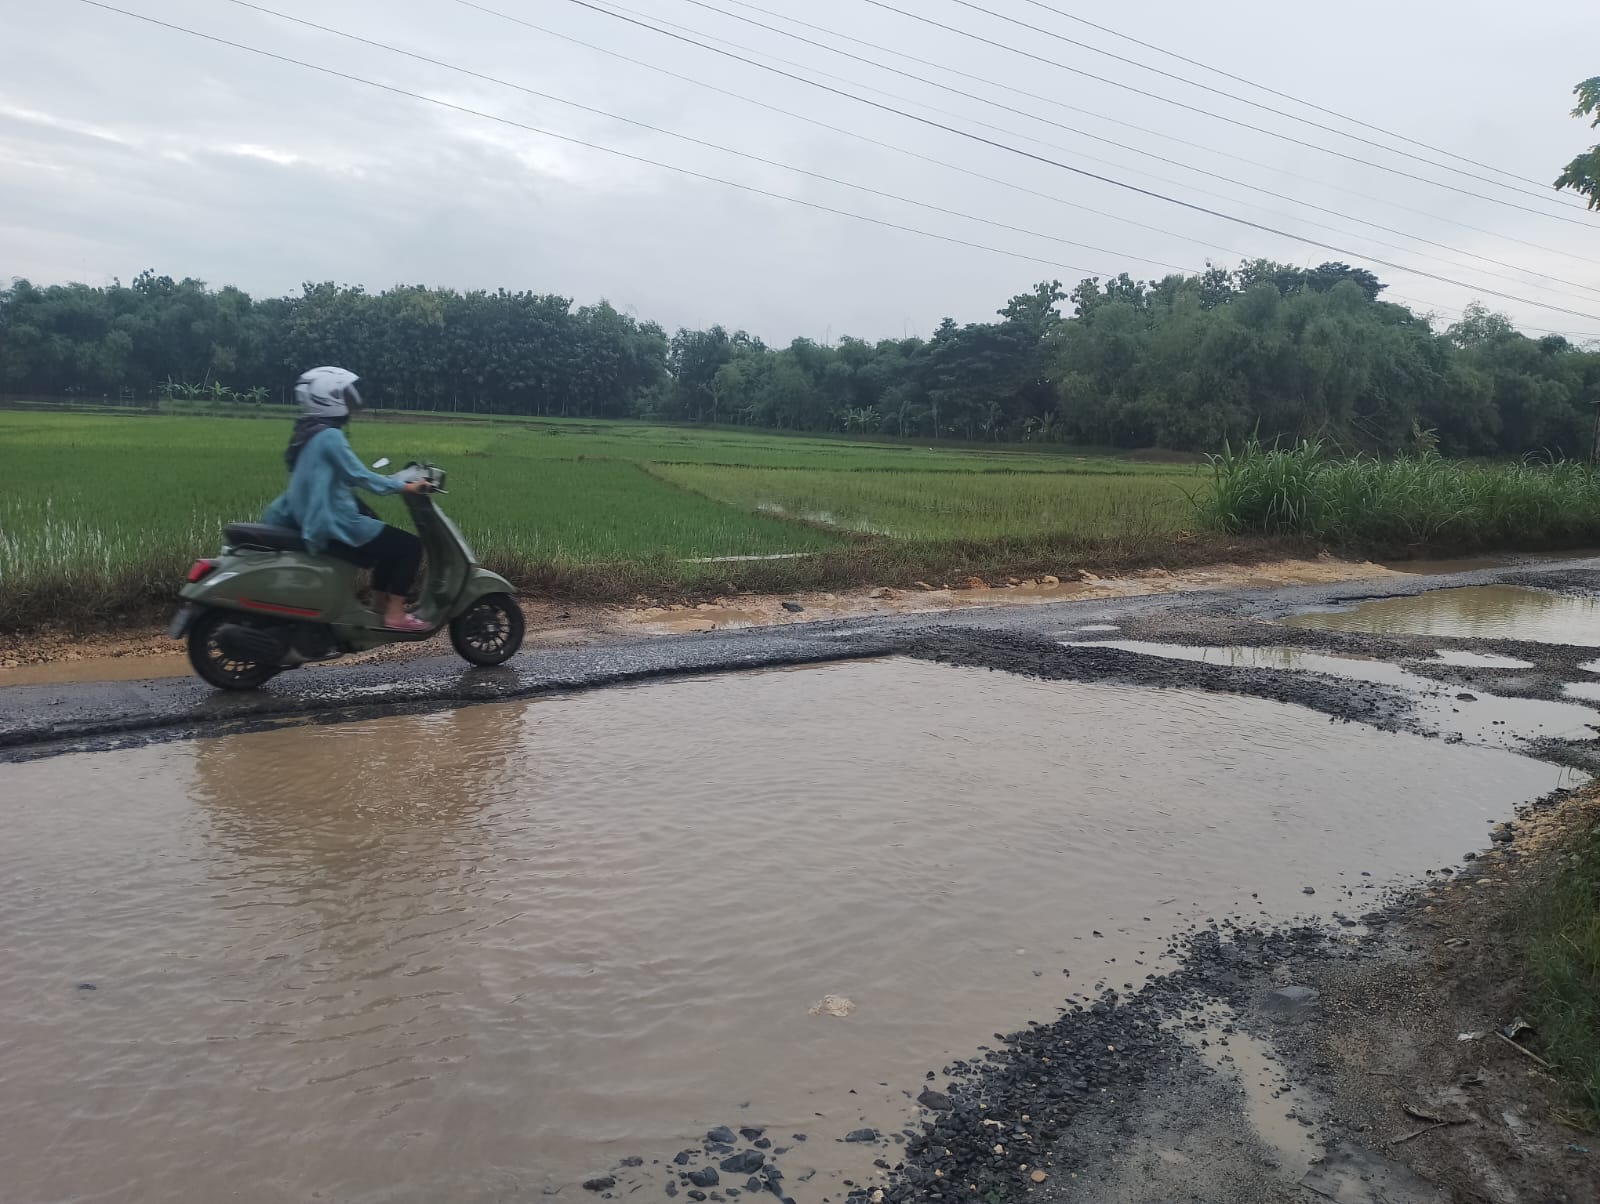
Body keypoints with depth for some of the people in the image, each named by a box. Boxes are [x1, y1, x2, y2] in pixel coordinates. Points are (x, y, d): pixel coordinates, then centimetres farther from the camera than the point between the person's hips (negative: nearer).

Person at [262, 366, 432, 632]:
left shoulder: (308, 432, 14)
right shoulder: (329, 435, -16)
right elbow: (358, 475, -20)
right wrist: (404, 487, -14)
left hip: (313, 520, 10)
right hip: (335, 525, -10)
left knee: (391, 541, 26)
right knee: (410, 547, -7)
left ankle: (379, 606, 25)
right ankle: (395, 615, -8)